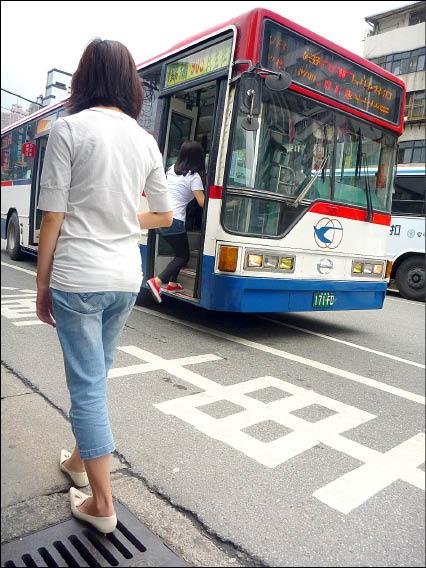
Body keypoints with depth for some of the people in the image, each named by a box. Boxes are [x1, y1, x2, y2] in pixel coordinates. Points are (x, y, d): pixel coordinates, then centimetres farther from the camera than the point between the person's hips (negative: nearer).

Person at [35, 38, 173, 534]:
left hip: (78, 278, -5)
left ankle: (102, 505, 14)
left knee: (87, 384, 3)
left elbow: (53, 219, -8)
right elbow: (163, 217, 13)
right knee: (94, 375, 21)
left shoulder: (68, 129, -7)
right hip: (126, 278, 5)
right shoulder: (145, 141, 7)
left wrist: (42, 285, 1)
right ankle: (80, 460, 41)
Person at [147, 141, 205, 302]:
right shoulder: (194, 176, -8)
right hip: (174, 221, -7)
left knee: (179, 251, 24)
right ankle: (157, 281, -12)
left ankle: (172, 283, 29)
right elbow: (202, 202, -14)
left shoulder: (172, 169, 13)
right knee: (183, 256, 5)